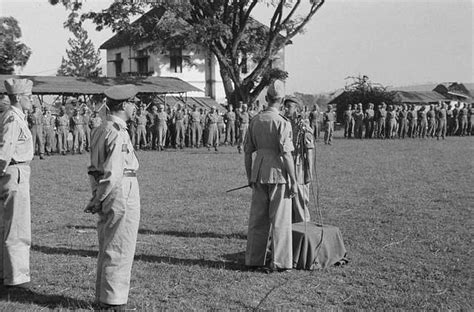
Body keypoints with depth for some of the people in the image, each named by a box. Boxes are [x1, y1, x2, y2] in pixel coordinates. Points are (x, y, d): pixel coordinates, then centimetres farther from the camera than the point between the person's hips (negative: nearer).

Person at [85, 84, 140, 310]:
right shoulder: (118, 133, -17)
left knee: (107, 248, 17)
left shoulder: (101, 130, 12)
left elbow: (95, 168, 12)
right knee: (120, 249, 0)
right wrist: (99, 200, -13)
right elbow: (113, 173, -21)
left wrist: (97, 197, 11)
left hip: (107, 197, 9)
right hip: (122, 192, -9)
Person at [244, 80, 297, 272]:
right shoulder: (282, 122, -11)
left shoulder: (255, 121, 6)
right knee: (280, 219, 3)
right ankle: (279, 263, 6)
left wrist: (250, 177, 18)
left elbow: (247, 151, 9)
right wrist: (293, 181, -9)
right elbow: (286, 154, -15)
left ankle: (254, 260, 20)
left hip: (259, 173, 5)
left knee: (257, 218, 12)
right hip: (278, 173, -5)